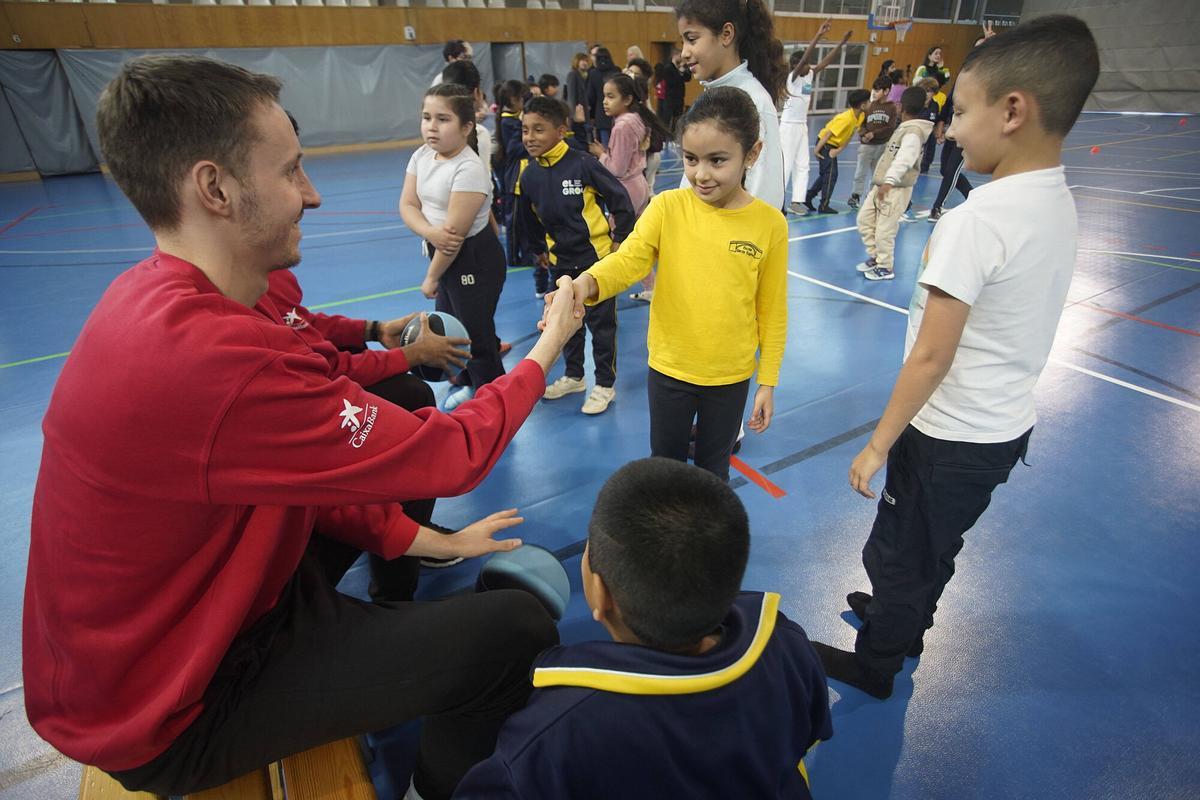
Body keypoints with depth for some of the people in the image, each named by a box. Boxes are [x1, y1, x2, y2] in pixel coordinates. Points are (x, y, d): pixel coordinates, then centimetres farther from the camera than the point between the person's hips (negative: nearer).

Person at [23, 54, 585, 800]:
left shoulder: (158, 298, -5)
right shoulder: (216, 354, -36)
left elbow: (309, 465, 0)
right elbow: (454, 456, -26)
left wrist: (423, 541, -2)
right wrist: (546, 348, -11)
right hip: (173, 713, -8)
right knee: (517, 626, -14)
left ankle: (391, 617, 32)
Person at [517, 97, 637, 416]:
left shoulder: (582, 164, -18)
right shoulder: (529, 176, -3)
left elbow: (619, 199, -11)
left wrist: (621, 239, -7)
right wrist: (539, 251, 20)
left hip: (597, 257, -5)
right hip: (561, 261, 6)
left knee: (601, 322, 5)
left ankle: (605, 384, 20)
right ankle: (573, 376, 36)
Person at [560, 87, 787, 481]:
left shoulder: (770, 223, -9)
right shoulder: (667, 207, -10)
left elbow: (772, 311, -3)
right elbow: (628, 258, -23)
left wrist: (767, 382, 0)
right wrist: (587, 282, -45)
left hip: (731, 376, 0)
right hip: (669, 369, 0)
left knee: (713, 471, 21)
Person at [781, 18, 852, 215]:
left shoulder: (810, 75, 8)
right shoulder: (793, 77, -11)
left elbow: (827, 60, 9)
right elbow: (804, 58, -25)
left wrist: (842, 42, 2)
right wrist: (818, 36, -31)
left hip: (802, 125, 8)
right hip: (789, 125, -8)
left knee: (802, 165, 6)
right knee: (785, 164, -7)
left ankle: (795, 201, 10)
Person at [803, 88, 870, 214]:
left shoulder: (860, 116, -1)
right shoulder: (846, 118, -26)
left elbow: (849, 136, -1)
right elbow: (829, 132, -24)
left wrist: (838, 150, -12)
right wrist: (817, 149, -23)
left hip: (833, 145, 9)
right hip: (825, 143, -9)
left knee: (826, 174, 15)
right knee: (831, 174, -9)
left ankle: (808, 196, 23)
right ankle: (824, 206, -6)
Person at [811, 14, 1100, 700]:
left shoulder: (977, 220, -25)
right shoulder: (1059, 205, 1)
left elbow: (931, 356, -24)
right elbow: (1007, 326, 9)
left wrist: (879, 446, -15)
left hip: (953, 437, -8)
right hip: (1008, 425, 8)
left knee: (898, 553, 13)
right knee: (938, 547, 28)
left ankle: (874, 666, 34)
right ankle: (907, 620, 51)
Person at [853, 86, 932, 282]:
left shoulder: (913, 131, -16)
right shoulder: (903, 128, 16)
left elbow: (905, 159, -30)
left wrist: (889, 181, -40)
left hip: (896, 189, -10)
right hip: (880, 185, 10)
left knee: (884, 229, -5)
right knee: (864, 220, 14)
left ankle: (885, 267, 9)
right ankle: (875, 257, 27)